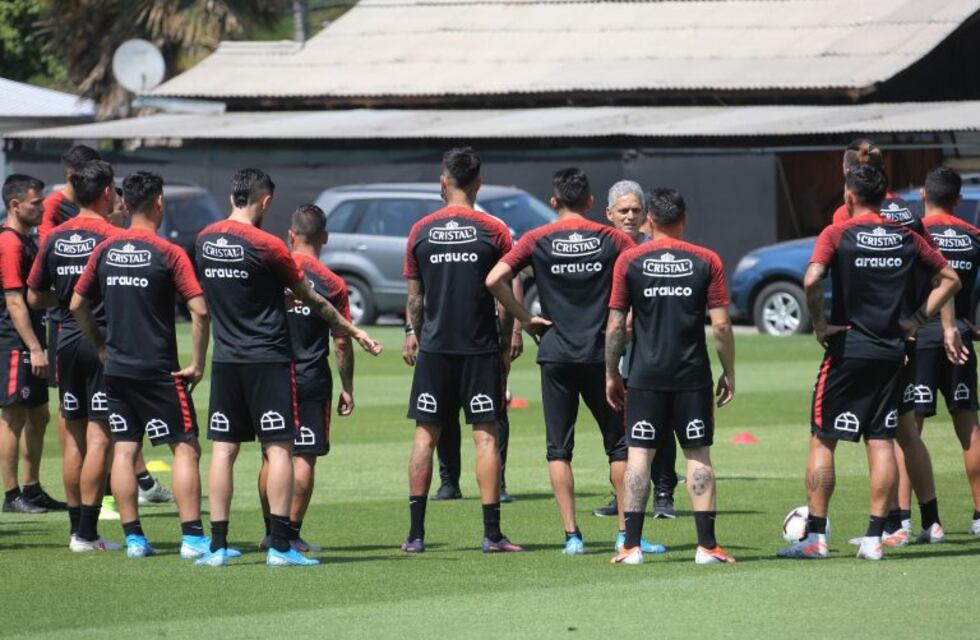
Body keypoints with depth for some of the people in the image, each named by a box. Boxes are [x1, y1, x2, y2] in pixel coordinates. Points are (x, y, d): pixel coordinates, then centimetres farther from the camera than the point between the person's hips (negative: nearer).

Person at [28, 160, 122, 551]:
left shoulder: (55, 238, 6)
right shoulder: (111, 236, -10)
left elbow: (35, 297, 13)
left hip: (67, 339, 6)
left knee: (74, 436, 12)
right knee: (99, 437, -4)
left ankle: (77, 528, 15)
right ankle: (87, 533, -7)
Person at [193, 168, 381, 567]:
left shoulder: (205, 240, 4)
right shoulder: (266, 246, -11)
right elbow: (311, 301, -2)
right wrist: (354, 330, 9)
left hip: (225, 360, 5)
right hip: (268, 360, -5)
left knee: (223, 449, 5)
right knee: (279, 448, -2)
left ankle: (217, 546, 3)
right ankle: (280, 546, -6)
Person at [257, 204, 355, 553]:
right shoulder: (332, 284, -6)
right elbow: (342, 342, -4)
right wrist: (347, 388, 5)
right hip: (312, 380, -3)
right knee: (304, 458, 1)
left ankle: (271, 532, 14)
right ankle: (292, 533, -2)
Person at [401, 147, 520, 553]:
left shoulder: (421, 231, 1)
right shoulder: (493, 231, -4)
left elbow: (414, 295, 8)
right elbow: (507, 295, -1)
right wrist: (506, 342, 9)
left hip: (434, 349, 1)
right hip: (481, 348, -1)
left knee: (425, 435, 6)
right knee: (486, 435, 1)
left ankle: (416, 534, 3)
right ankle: (492, 534, -2)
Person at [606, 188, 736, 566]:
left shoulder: (629, 261, 0)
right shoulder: (706, 261, 0)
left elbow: (615, 326, -1)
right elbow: (721, 325, -2)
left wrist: (611, 374, 9)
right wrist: (729, 373, 9)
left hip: (645, 376, 0)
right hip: (693, 375, 0)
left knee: (639, 455, 3)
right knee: (698, 456, 5)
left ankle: (631, 546, -2)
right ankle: (706, 545, 1)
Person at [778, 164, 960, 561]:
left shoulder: (837, 235, -7)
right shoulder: (906, 238, 6)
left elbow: (812, 281, -23)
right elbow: (949, 278, 11)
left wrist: (819, 325, -11)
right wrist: (916, 320, 9)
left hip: (847, 349, -4)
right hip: (891, 352, 4)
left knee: (822, 441, 4)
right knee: (882, 442, 6)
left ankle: (815, 537, 1)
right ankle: (874, 538, 4)